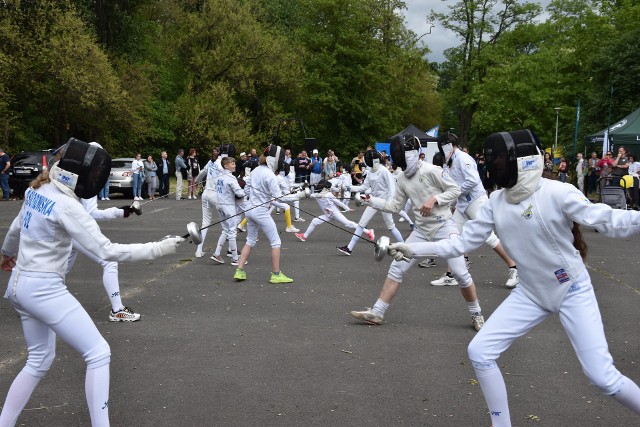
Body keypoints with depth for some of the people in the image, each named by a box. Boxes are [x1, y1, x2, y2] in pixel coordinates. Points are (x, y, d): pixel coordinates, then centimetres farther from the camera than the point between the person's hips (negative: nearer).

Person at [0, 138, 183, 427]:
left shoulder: (37, 190, 6)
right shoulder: (66, 206, -21)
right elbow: (107, 251, -24)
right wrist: (159, 249, -22)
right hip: (44, 290, -9)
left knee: (40, 361, 21)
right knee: (98, 353, -5)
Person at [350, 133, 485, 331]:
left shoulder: (431, 170, -16)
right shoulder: (402, 177, 4)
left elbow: (455, 190, -10)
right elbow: (395, 206, 10)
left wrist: (434, 199, -22)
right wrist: (370, 201, 2)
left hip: (444, 228, -6)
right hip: (421, 231, 6)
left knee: (460, 274, -8)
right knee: (396, 268, 2)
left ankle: (476, 314, 15)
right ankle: (377, 312, 7)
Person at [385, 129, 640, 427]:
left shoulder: (556, 193, -22)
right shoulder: (496, 202, -4)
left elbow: (608, 221, -27)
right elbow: (463, 242, 0)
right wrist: (413, 249, -6)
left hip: (572, 291, -5)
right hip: (531, 293, 6)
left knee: (601, 376, -10)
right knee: (479, 352, -4)